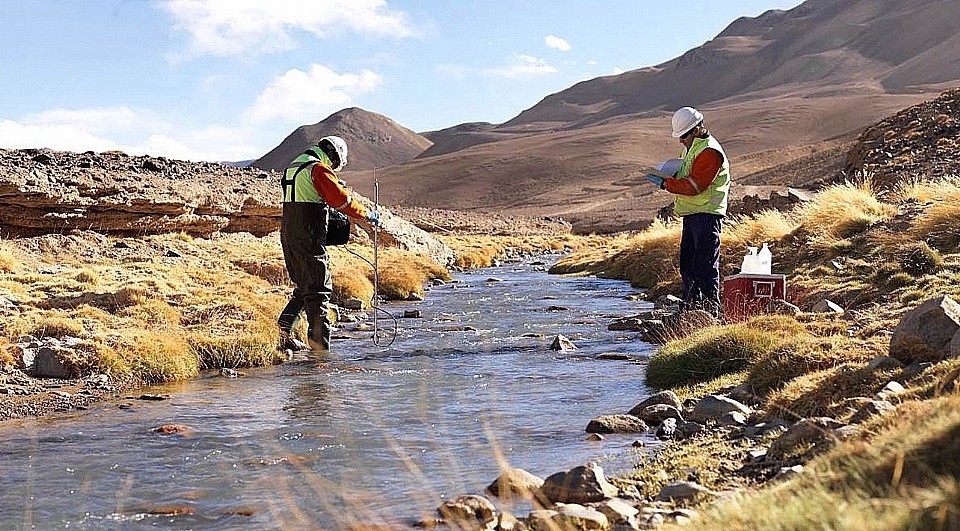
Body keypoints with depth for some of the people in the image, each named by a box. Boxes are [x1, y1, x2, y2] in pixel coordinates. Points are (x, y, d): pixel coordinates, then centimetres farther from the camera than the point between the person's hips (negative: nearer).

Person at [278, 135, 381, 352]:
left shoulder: (294, 167, 19)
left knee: (304, 284, 19)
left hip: (288, 234, 9)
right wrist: (368, 215, -3)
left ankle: (284, 332, 14)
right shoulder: (319, 169, -10)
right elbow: (342, 200, -14)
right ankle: (319, 343, -10)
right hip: (309, 237, -9)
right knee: (319, 287, -6)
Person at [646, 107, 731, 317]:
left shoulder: (709, 152, -16)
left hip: (707, 214, -10)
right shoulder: (691, 147, 18)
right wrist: (671, 172, 6)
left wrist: (665, 183, -18)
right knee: (687, 262, 14)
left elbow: (695, 186, -22)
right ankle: (691, 306, 22)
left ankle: (711, 306, -7)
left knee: (705, 264, -10)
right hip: (691, 213, 10)